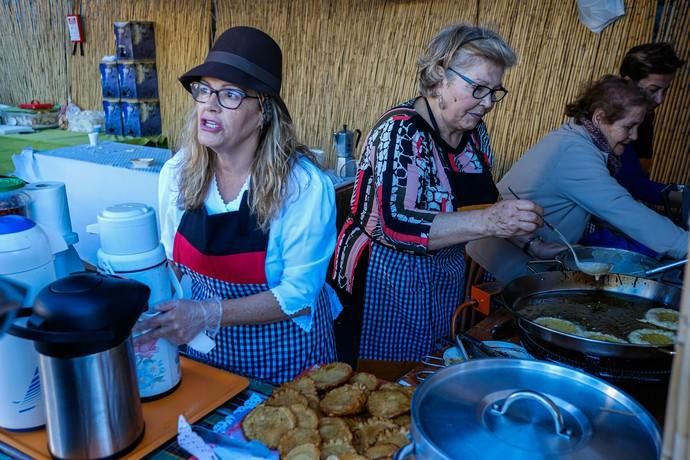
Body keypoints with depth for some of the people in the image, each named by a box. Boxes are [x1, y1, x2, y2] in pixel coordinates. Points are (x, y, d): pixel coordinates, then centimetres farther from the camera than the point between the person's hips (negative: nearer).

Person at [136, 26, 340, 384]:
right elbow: (172, 260, 2)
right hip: (204, 347, 4)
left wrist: (209, 313, -31)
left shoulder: (304, 185, -25)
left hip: (282, 354, -3)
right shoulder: (177, 172, -11)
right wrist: (162, 317, -14)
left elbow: (299, 294, -23)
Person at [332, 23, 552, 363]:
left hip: (447, 276, 8)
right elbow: (396, 226, -32)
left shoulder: (475, 132, 1)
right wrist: (487, 222, -38)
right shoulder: (401, 132, -21)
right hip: (388, 277, -7)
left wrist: (518, 231, 1)